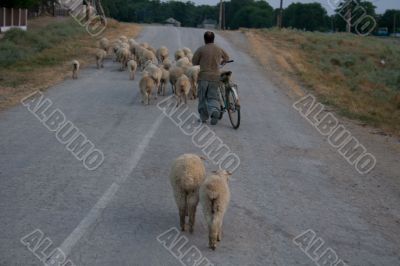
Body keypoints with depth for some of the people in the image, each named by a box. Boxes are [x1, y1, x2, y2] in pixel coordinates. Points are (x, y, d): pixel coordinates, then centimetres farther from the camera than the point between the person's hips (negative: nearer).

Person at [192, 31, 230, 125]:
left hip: (203, 76, -2)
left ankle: (203, 117, 16)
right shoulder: (219, 49, 5)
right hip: (215, 77, 2)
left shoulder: (201, 49, -7)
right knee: (213, 97, 6)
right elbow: (227, 58, 24)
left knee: (202, 97, 11)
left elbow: (194, 62, 0)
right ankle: (215, 110, -23)